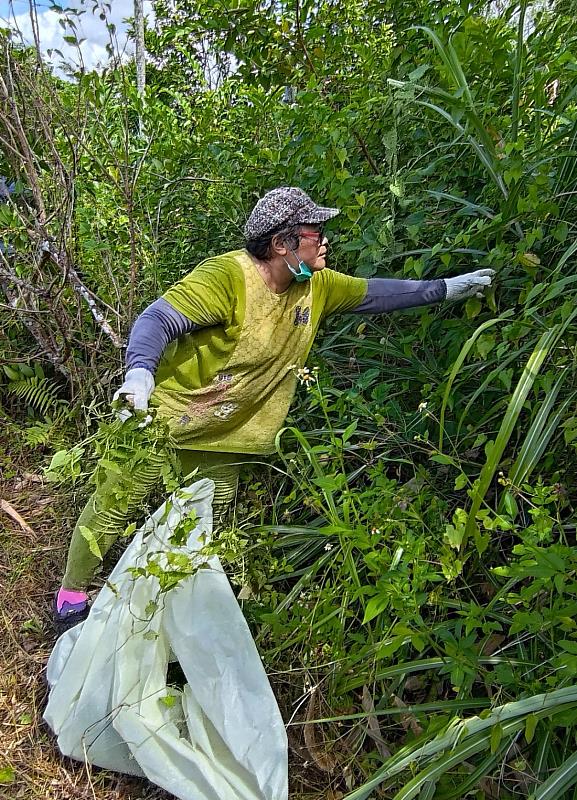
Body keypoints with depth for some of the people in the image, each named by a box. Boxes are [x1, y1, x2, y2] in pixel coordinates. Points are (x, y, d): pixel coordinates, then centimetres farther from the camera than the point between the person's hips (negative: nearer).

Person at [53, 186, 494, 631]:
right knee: (116, 506, 7)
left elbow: (373, 293, 9)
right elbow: (158, 319, -32)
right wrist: (140, 371, -51)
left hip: (225, 434, 6)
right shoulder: (226, 276, -26)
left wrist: (445, 289, 9)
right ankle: (72, 594, 31)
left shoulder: (317, 286, -3)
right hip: (165, 416, -6)